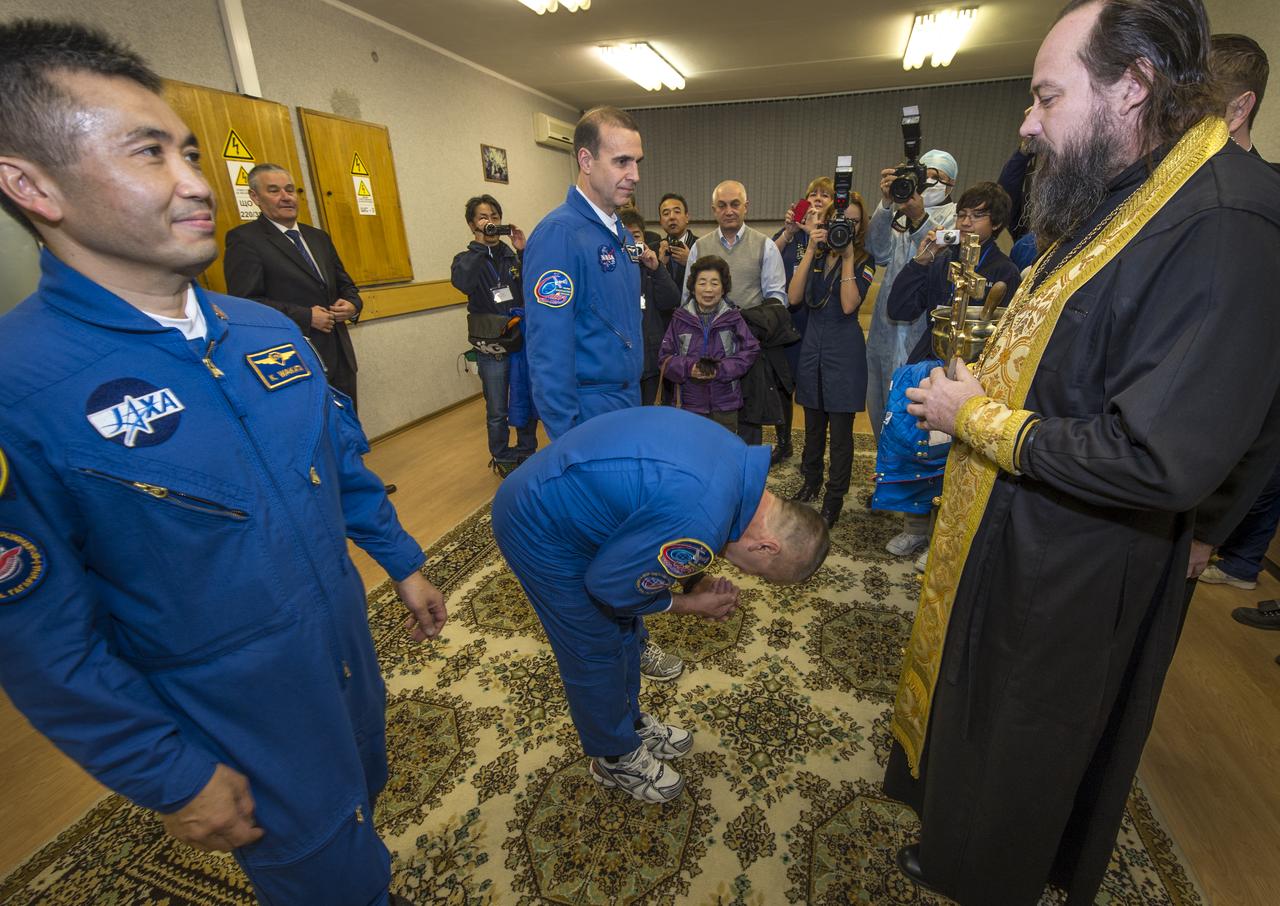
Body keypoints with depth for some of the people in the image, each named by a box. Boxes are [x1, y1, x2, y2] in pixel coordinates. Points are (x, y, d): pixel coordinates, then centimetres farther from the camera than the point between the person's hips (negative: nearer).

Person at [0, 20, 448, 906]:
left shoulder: (268, 329, -5)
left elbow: (346, 462, 5)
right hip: (235, 725, -5)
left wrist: (404, 563, 10)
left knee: (365, 798, 31)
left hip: (351, 653, 6)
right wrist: (174, 778, -12)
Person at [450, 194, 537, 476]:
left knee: (528, 404, 13)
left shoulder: (514, 256, 7)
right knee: (497, 411, 7)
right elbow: (462, 282, -23)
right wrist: (480, 243, -18)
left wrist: (523, 251, -15)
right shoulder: (467, 258, 1)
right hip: (491, 348, -2)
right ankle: (503, 458, 26)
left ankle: (527, 451, 32)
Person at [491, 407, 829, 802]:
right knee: (596, 651, 7)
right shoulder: (702, 526, -34)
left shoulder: (738, 459, -6)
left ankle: (630, 722, 43)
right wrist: (689, 603, -5)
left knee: (623, 628, 20)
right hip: (539, 529, -9)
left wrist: (698, 582, 0)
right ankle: (615, 758, 32)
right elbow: (609, 585, -19)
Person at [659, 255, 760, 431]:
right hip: (690, 403, 0)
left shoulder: (734, 318, 0)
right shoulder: (680, 319, 1)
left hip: (726, 404, 0)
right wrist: (688, 368, -18)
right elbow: (665, 358, 1)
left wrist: (721, 369, -16)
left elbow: (750, 352, -3)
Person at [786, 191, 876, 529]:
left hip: (845, 349, -3)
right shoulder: (814, 254, 6)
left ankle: (835, 497, 13)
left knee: (840, 429, 1)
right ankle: (811, 482, 31)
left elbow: (849, 305, -18)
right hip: (813, 345, 4)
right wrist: (810, 251, -13)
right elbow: (793, 296, -10)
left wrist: (848, 257, -16)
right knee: (813, 424, 14)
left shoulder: (864, 261, -2)